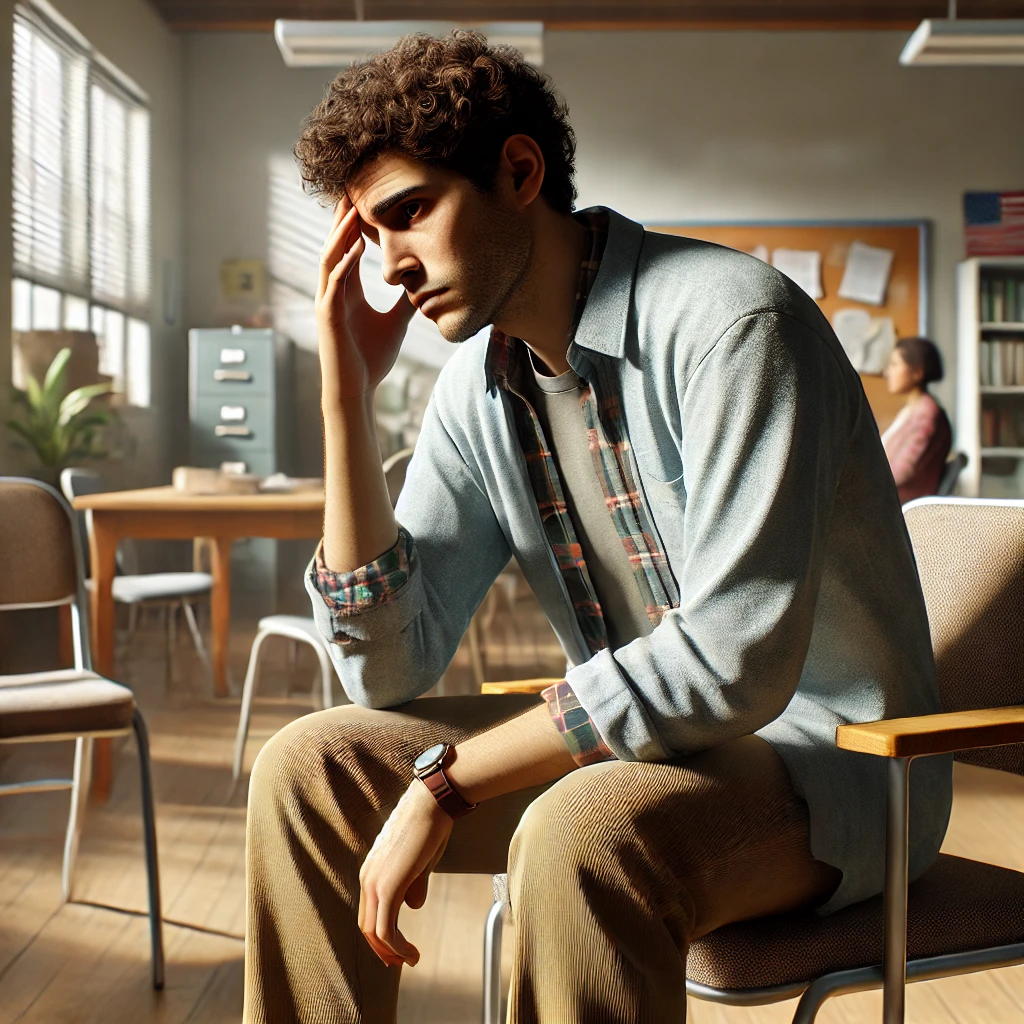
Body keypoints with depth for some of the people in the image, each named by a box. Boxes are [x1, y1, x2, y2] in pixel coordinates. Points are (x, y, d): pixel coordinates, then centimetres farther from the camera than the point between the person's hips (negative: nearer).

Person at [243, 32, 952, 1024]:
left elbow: (735, 661, -28)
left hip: (824, 756, -6)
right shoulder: (478, 389, 1)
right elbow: (388, 668, -2)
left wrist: (445, 783, -24)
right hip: (640, 738, 7)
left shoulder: (731, 319, -20)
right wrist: (347, 392, -8)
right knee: (309, 768, -3)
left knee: (582, 835, -37)